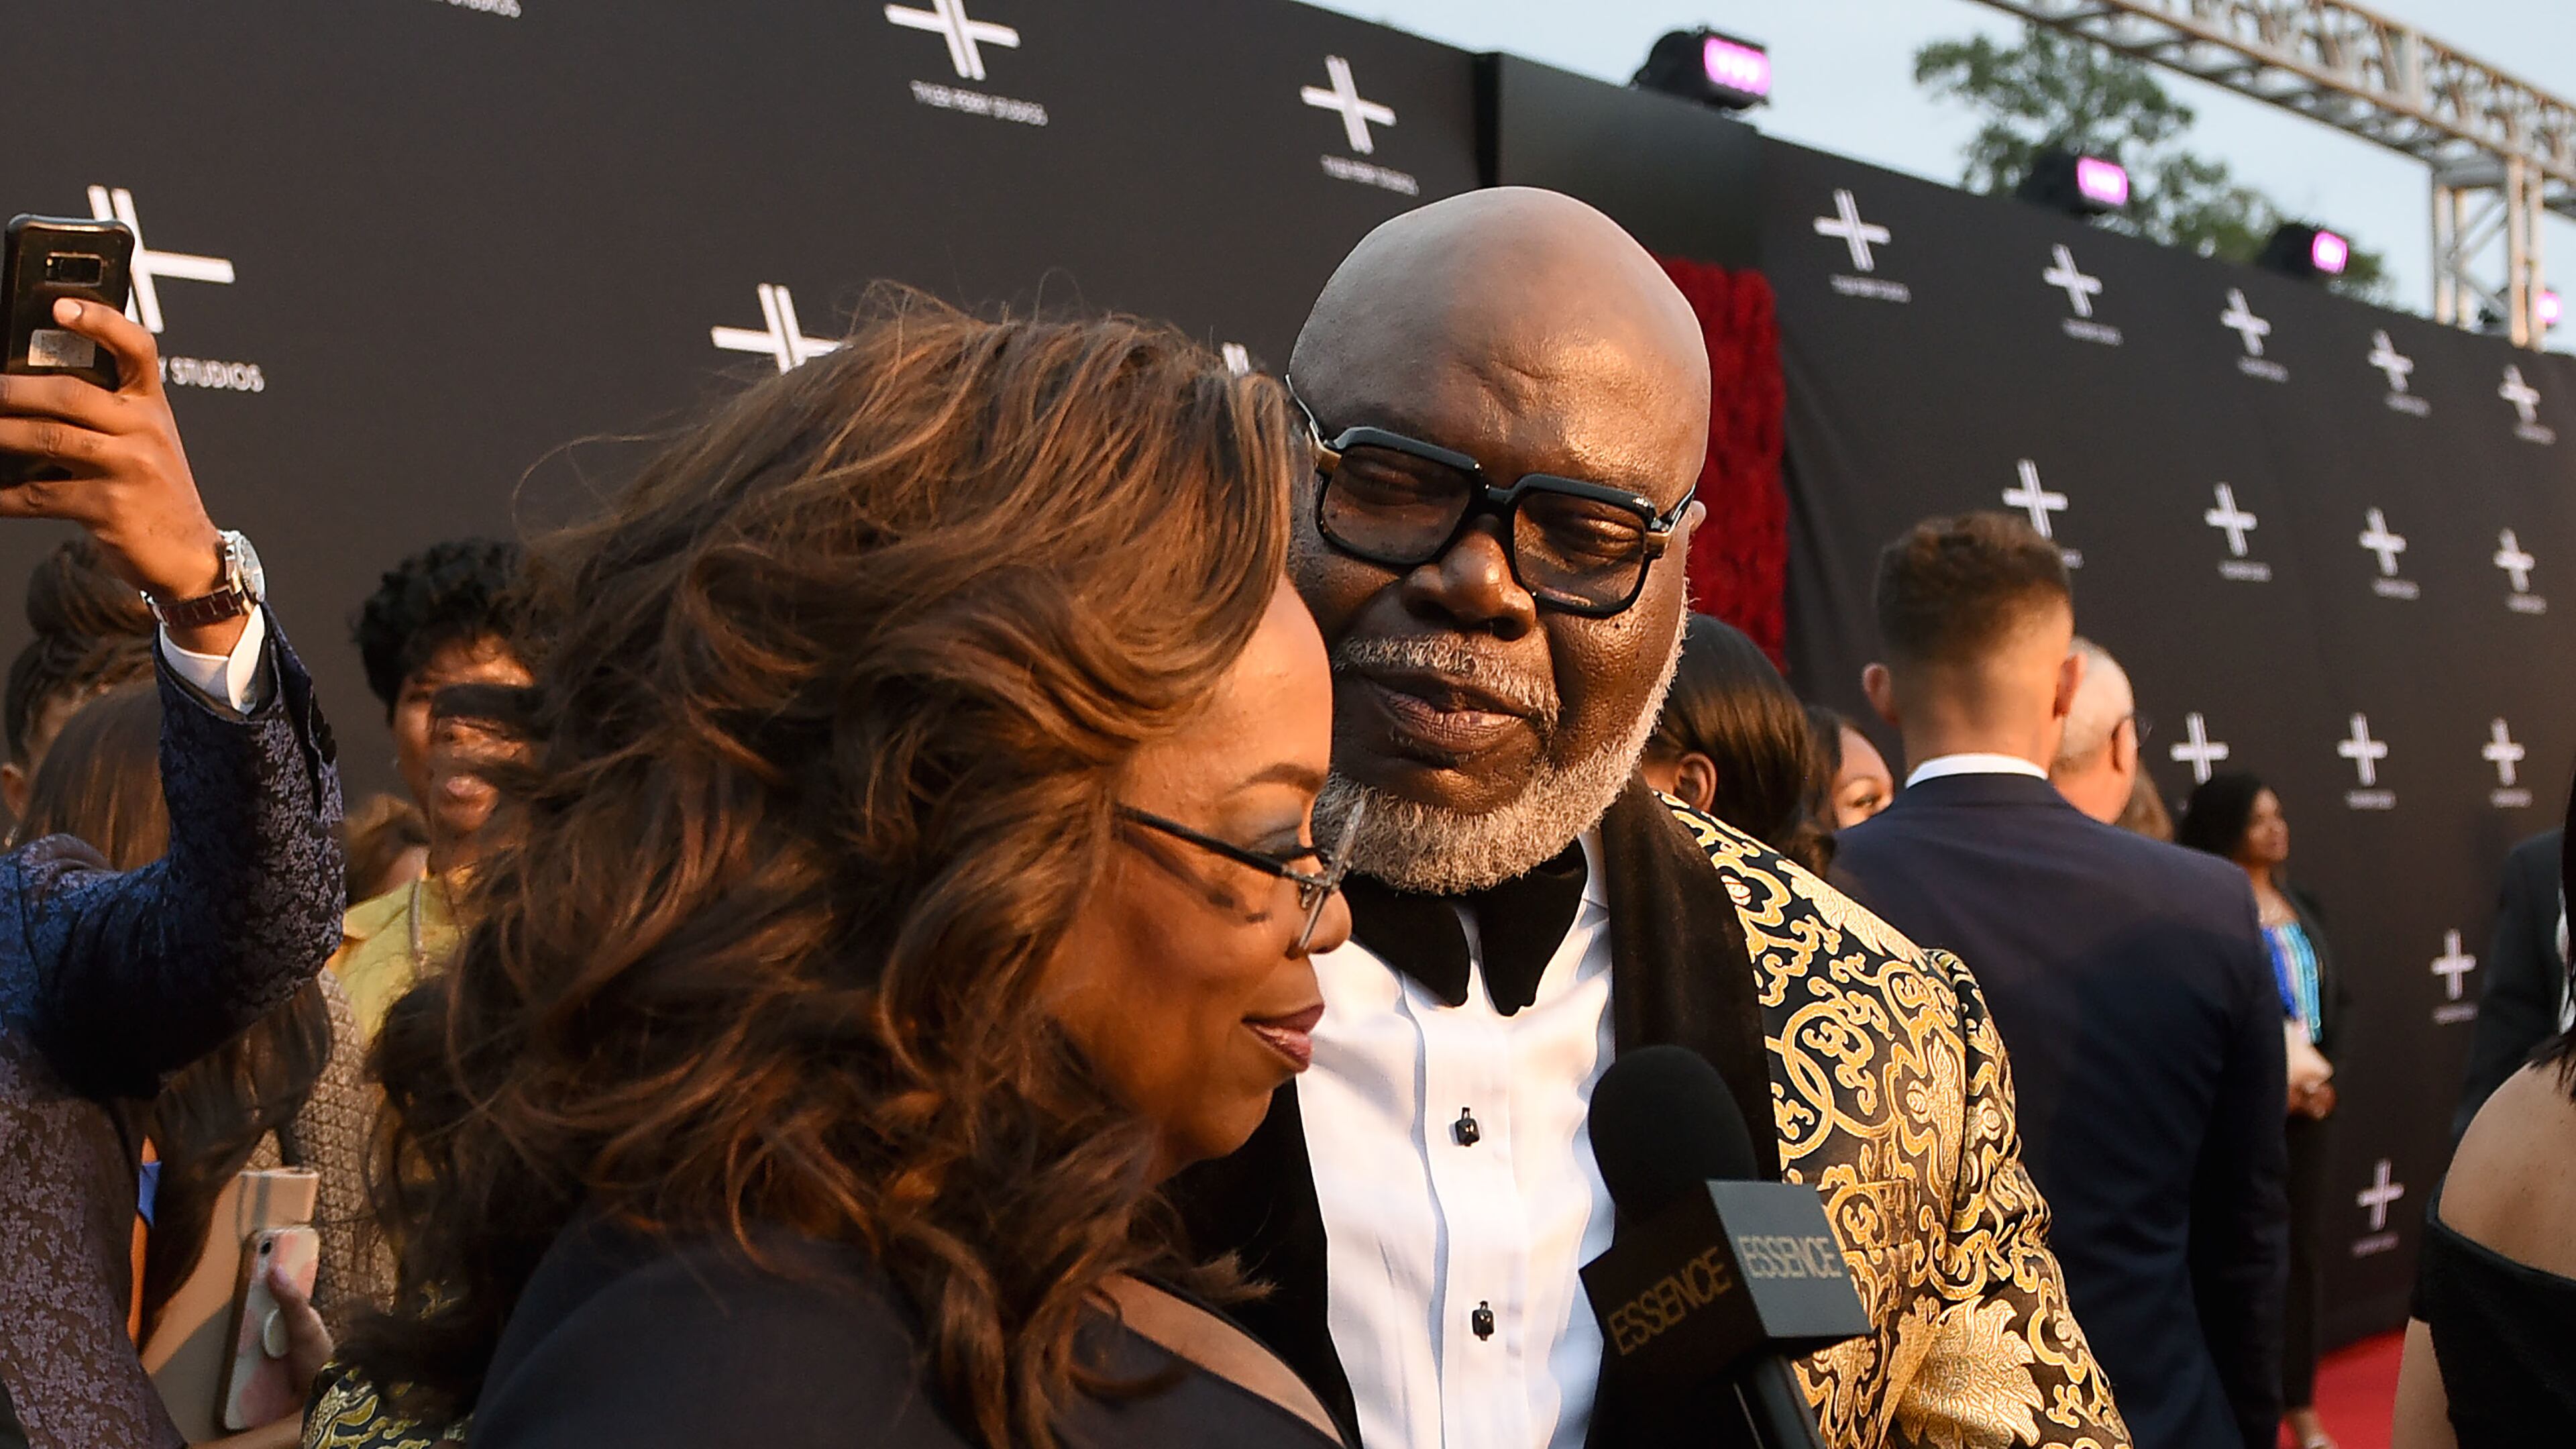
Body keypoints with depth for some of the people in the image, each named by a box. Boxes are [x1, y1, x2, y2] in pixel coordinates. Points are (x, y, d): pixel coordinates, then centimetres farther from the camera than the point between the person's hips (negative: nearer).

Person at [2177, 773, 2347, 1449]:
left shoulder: (2302, 906, 11)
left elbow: (2334, 995, 12)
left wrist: (2323, 1075, -3)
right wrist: (2272, 1079, -13)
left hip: (2308, 1100, 6)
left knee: (2305, 1246, 10)